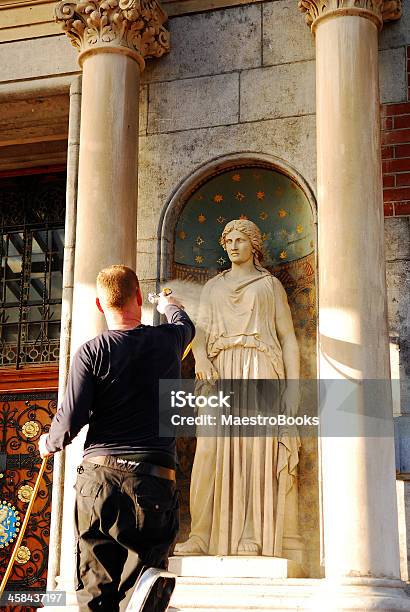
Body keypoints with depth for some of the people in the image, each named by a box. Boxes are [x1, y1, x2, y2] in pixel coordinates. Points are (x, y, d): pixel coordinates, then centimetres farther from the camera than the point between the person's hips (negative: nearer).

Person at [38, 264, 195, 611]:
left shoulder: (92, 352, 0)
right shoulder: (168, 340, 7)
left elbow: (71, 420, -4)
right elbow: (185, 324, 32)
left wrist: (50, 444, 17)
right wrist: (169, 305, 54)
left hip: (99, 476, -1)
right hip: (154, 480, 1)